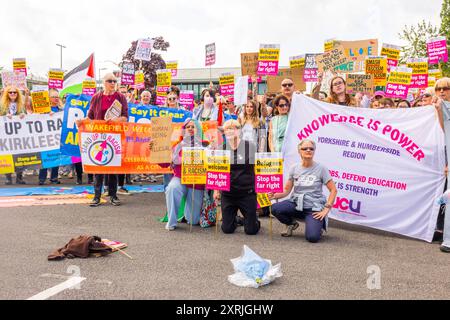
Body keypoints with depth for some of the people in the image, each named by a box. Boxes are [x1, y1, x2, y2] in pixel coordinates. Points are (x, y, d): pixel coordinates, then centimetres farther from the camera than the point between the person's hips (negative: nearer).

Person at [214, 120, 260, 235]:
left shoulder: (250, 147, -4)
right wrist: (216, 190, 10)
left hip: (247, 193, -2)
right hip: (227, 194, 2)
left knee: (251, 230, 2)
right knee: (227, 229, 7)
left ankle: (255, 221, 37)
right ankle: (235, 220, 40)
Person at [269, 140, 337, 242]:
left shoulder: (320, 168, -4)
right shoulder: (294, 168, 3)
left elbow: (333, 190, -4)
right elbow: (287, 190, 4)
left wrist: (326, 209, -12)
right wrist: (275, 195, -16)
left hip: (314, 207, -3)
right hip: (296, 204, 3)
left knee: (312, 237, -25)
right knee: (275, 208, -26)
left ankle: (318, 224, 13)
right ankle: (292, 223, 6)